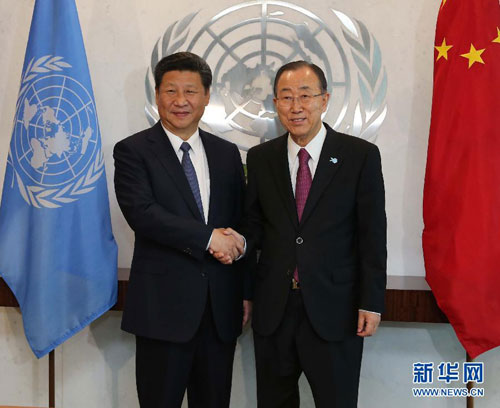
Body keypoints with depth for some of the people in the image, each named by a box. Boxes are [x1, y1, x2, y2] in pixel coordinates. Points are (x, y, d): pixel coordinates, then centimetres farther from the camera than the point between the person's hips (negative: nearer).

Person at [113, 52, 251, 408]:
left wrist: (246, 292, 10)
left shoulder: (227, 153, 11)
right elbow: (141, 213, -17)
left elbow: (242, 225, 12)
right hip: (163, 306, -4)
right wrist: (209, 237, -17)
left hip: (221, 307, 4)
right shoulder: (132, 151, -2)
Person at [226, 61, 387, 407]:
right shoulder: (260, 158, 4)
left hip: (334, 310, -3)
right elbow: (256, 225, 10)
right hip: (273, 309, 3)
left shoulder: (361, 156, -5)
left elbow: (372, 235, -4)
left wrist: (371, 302, -6)